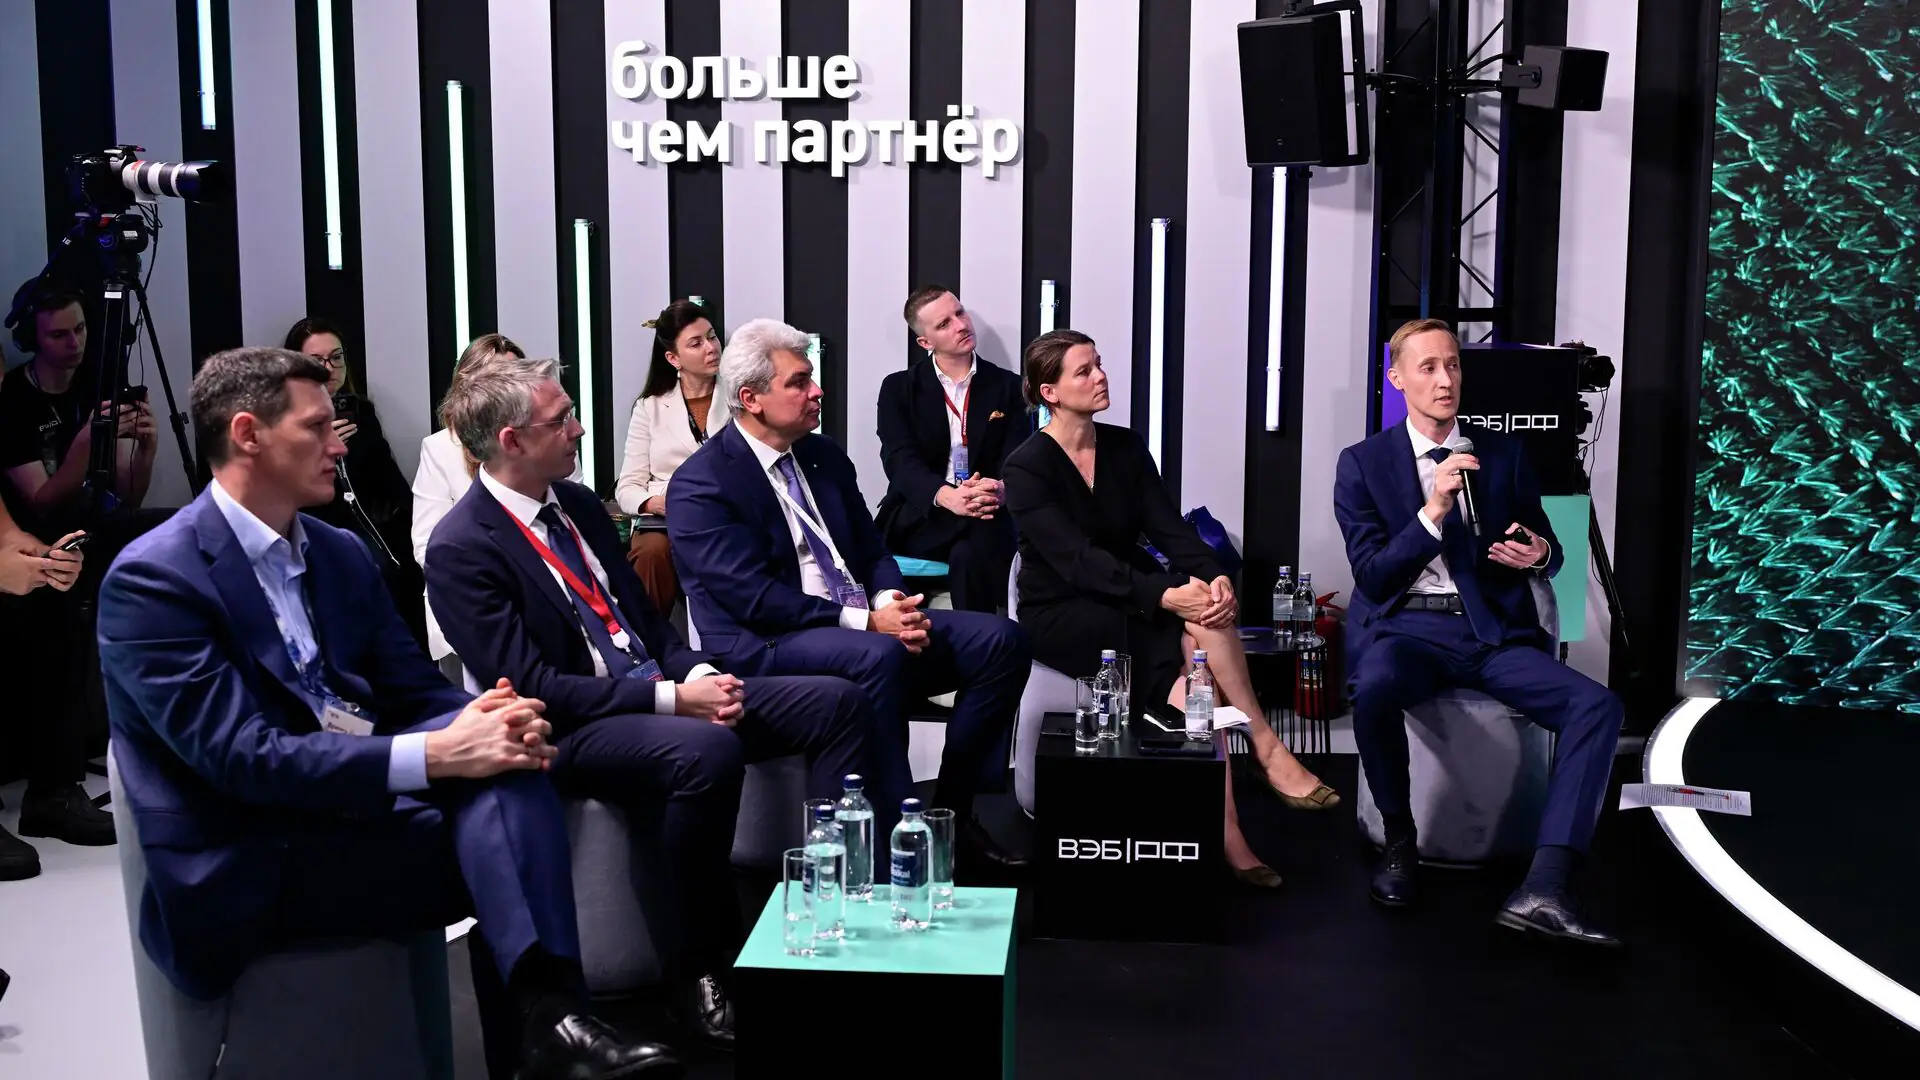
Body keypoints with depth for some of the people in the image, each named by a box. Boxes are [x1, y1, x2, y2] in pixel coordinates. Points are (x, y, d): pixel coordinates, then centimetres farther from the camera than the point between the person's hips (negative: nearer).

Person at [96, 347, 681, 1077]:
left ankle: (548, 1017, -37)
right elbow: (241, 758, -20)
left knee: (502, 764, -25)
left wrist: (485, 720, -16)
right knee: (500, 846, -24)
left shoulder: (341, 553, 12)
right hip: (251, 863, -6)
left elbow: (416, 693, 9)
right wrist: (433, 756, -28)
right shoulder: (153, 578, -12)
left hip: (364, 804, 6)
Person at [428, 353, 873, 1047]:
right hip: (575, 731, -8)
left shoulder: (577, 503, 12)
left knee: (837, 702, -5)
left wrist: (700, 673, -4)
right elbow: (534, 688, -18)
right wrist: (673, 699, -21)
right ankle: (695, 969, -18)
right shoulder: (461, 549, -12)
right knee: (708, 750, -37)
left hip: (664, 689, 8)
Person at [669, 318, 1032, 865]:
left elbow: (872, 550, 16)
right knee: (878, 656, -38)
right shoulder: (700, 486, -9)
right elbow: (755, 599, -17)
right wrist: (864, 621, -22)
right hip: (766, 648, -7)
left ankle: (952, 815, -3)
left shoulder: (825, 455, 14)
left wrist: (890, 603, -8)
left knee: (1001, 640, -10)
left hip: (866, 626, 8)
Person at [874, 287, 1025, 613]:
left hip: (988, 514, 1)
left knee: (970, 553, -35)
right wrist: (948, 496, -29)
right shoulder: (899, 388, 7)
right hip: (920, 516, -1)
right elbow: (900, 459, -7)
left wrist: (1002, 489, -28)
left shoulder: (1006, 385, 10)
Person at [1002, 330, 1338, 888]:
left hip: (1129, 605, 5)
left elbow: (1170, 529, -3)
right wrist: (1164, 594, -35)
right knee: (1199, 630, -28)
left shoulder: (1126, 448, 6)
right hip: (1063, 616, -5)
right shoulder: (1027, 469, -11)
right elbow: (1078, 560, -22)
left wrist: (1213, 575, -25)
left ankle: (1227, 837, -25)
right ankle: (1268, 750, -18)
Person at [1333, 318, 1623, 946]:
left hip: (1494, 630, 3)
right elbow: (1371, 577, -3)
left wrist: (1540, 554, -8)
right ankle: (1399, 841, -12)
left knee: (1597, 705, -23)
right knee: (1374, 688, -38)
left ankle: (1544, 889, -31)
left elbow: (1546, 549, 17)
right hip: (1408, 628, -3)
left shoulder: (1503, 455, 13)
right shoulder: (1363, 463, 5)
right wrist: (1433, 511, -17)